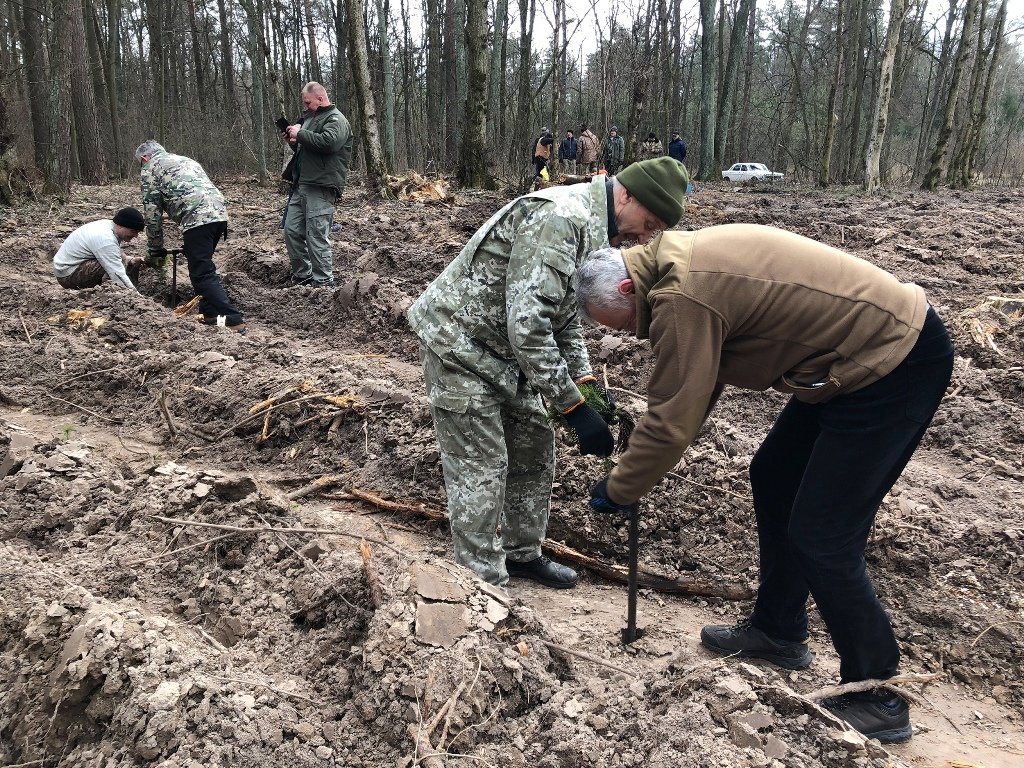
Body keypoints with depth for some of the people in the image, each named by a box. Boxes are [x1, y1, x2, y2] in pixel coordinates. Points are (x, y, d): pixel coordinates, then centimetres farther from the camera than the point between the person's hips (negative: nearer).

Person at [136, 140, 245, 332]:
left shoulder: (150, 169, 12)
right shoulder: (186, 160, 33)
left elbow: (152, 214, 7)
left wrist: (155, 250, 17)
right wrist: (187, 243, 35)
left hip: (197, 218, -8)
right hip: (219, 212, 8)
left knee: (202, 275, -6)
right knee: (202, 265, 23)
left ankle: (234, 321, -15)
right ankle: (209, 313, 26)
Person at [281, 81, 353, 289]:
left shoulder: (336, 120, -5)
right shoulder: (311, 118, 24)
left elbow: (328, 142, -25)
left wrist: (300, 134, -14)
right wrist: (294, 142, 13)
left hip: (320, 188, -9)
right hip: (300, 186, 10)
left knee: (317, 236, -9)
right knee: (292, 231, 9)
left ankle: (324, 283, -1)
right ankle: (302, 276, 20)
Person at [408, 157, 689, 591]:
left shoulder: (591, 228, 6)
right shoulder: (557, 219, -27)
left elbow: (563, 314, 13)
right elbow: (528, 325, -33)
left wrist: (586, 381, 1)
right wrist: (574, 407, -28)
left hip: (502, 349, 10)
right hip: (459, 342, -10)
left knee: (535, 448, 15)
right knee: (481, 472, -6)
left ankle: (521, 553, 31)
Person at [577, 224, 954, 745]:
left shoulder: (681, 298, -24)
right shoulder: (682, 264, 7)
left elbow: (671, 421, -19)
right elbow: (692, 384, 14)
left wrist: (617, 491, -4)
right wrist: (642, 462, 11)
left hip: (899, 365, -11)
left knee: (821, 538, -6)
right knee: (773, 477, 18)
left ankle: (879, 699, 13)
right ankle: (777, 631, 33)